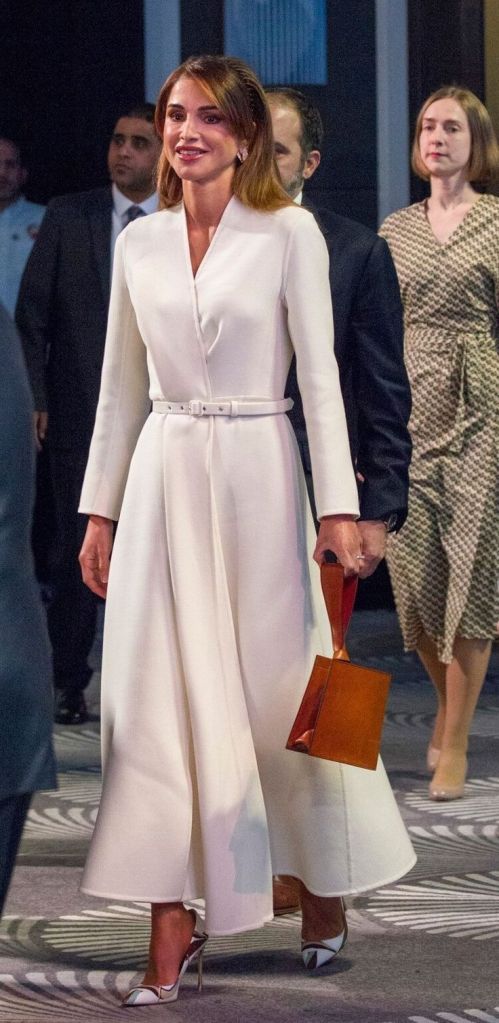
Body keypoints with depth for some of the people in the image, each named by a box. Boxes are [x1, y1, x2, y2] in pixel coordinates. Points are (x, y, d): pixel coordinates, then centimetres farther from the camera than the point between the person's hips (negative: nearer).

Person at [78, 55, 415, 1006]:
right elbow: (121, 387, 13)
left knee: (280, 688, 4)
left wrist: (339, 506, -10)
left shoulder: (289, 233, -3)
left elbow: (319, 371, -5)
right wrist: (101, 510, 10)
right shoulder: (139, 243, 7)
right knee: (160, 696, -1)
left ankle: (322, 885, 25)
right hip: (165, 477, 3)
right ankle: (172, 922, 1)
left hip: (258, 474, -3)